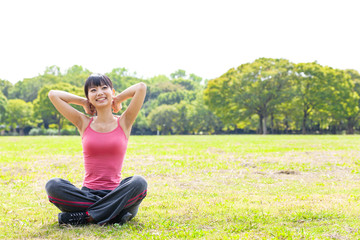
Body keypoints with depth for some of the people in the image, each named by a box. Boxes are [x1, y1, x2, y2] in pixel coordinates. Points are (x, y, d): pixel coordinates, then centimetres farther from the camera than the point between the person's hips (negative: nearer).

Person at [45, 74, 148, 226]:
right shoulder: (84, 123, 10)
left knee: (139, 182, -32)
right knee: (53, 185, -26)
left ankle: (85, 216, -27)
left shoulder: (124, 123, 7)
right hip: (88, 194, 1)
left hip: (115, 194, -1)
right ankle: (116, 213, -25)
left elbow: (141, 87, -2)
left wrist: (116, 100, 11)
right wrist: (85, 103, 13)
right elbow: (53, 94, 8)